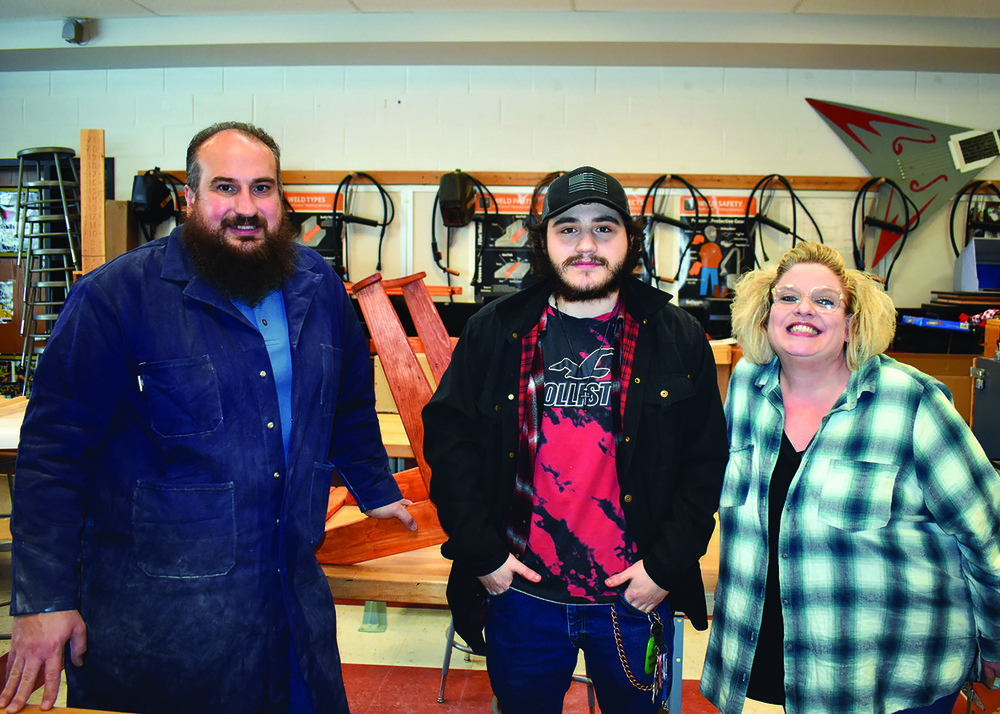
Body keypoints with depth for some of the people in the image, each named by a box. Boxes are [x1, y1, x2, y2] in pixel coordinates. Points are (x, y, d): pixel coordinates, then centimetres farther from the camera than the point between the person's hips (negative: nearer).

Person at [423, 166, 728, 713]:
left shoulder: (677, 337, -3)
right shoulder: (495, 330, -2)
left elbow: (707, 458, 0)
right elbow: (447, 436, -1)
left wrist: (667, 564, -6)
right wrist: (480, 550, -7)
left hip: (636, 597, 0)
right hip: (520, 592, 1)